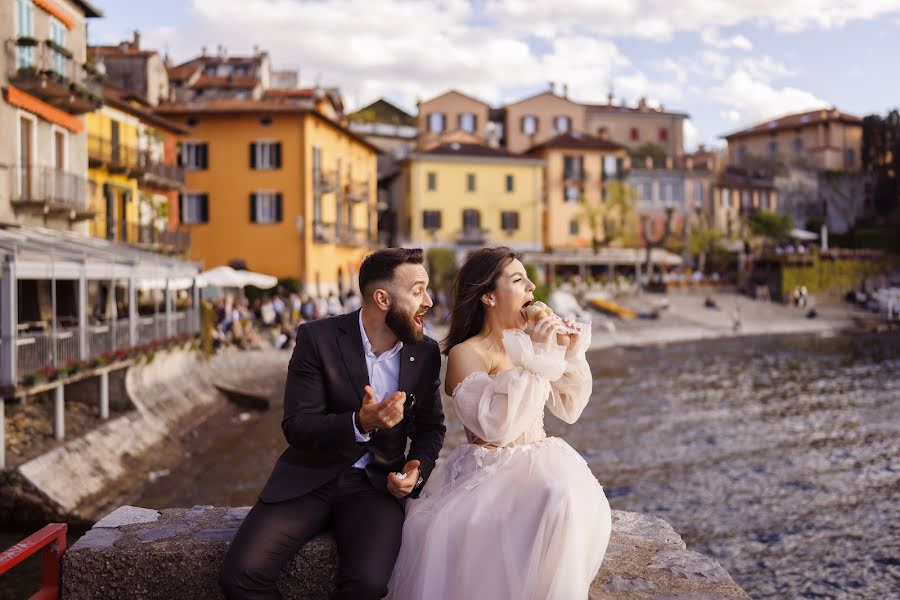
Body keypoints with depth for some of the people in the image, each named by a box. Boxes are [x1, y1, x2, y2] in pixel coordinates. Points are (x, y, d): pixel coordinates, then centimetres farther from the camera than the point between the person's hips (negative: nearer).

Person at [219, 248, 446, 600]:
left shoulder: (426, 353, 0)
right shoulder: (318, 339, -10)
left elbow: (431, 426, 13)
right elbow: (295, 427, -13)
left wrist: (418, 467, -8)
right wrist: (360, 424, -30)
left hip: (377, 483, 1)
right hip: (311, 478, -1)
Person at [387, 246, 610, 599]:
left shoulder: (532, 342, 7)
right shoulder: (464, 354, -10)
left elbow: (568, 410, 13)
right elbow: (497, 427, -24)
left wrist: (571, 355, -2)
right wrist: (534, 359, -23)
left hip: (541, 461, 4)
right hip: (487, 471, -4)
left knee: (566, 502, -29)